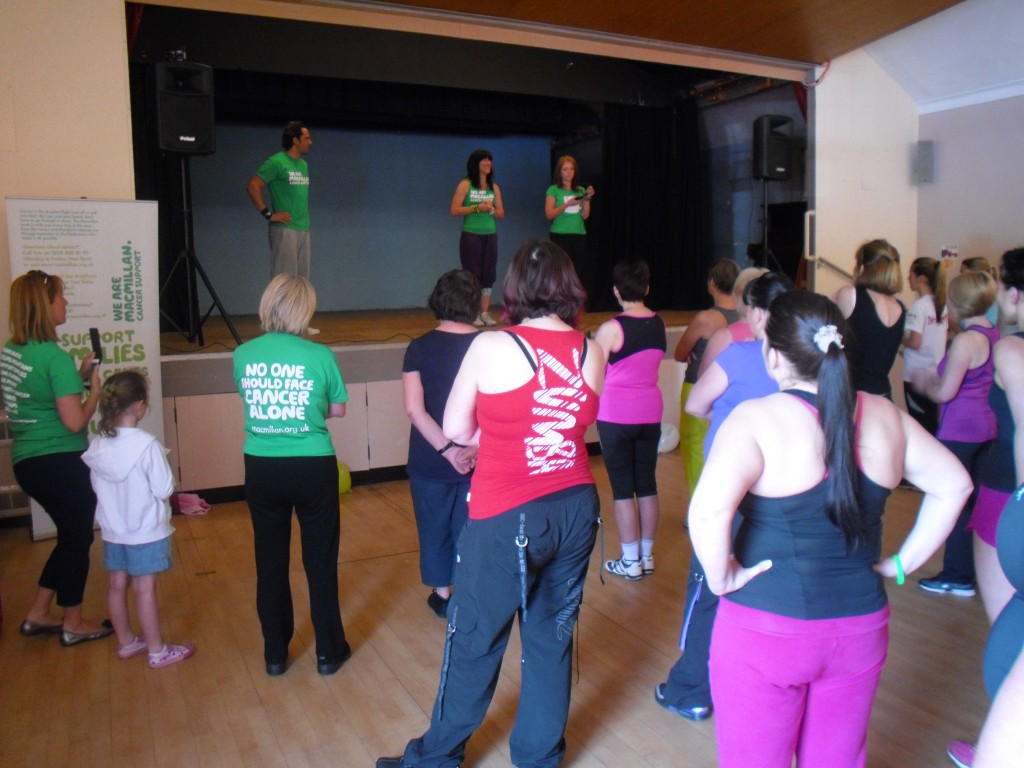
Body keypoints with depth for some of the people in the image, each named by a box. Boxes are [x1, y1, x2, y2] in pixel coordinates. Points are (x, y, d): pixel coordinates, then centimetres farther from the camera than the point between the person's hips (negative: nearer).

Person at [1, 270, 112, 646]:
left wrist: (77, 376, 9)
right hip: (59, 464, -8)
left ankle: (38, 614, 31)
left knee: (70, 534, 23)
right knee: (78, 538, 9)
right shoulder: (55, 356, -20)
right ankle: (73, 624, 23)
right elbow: (75, 421, -20)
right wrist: (95, 388, -5)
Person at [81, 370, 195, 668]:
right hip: (146, 530, -6)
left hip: (112, 530, 6)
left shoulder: (98, 446, -4)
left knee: (118, 585, 16)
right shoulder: (147, 445, -22)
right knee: (145, 589, 2)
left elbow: (97, 487, 6)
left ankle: (127, 642, 33)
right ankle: (157, 651, 15)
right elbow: (164, 489, -18)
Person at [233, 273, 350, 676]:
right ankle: (329, 651, 24)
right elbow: (338, 410, 0)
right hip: (312, 468, -2)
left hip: (262, 469, 3)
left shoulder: (243, 355, -4)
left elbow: (249, 399, 10)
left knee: (270, 562, 15)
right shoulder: (320, 356, -11)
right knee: (320, 561, 11)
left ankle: (275, 654, 27)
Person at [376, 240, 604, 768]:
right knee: (553, 637, 18)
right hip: (576, 508, 5)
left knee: (474, 642, 12)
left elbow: (457, 430, -3)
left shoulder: (491, 348, -12)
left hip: (507, 519, -4)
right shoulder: (592, 353, -1)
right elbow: (578, 423, 9)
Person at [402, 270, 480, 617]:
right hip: (477, 461, 1)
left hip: (430, 460, 0)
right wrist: (474, 446, -17)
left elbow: (414, 408, -15)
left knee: (435, 529, 16)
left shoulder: (419, 348, -8)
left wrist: (447, 449, -15)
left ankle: (442, 595, 30)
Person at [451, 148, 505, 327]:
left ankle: (485, 313, 10)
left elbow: (501, 213, 12)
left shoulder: (494, 187, 10)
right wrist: (477, 208, -16)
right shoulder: (465, 185, -3)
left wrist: (491, 210, -9)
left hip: (490, 235, 5)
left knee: (488, 274, 3)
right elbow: (454, 210, -9)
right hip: (471, 236, -4)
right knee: (472, 274, -2)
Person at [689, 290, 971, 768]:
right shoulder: (883, 416, -1)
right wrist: (904, 562, 10)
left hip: (764, 631, -5)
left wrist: (720, 579, -17)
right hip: (861, 629, 5)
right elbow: (953, 484, 10)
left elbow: (707, 510, -33)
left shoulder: (756, 420, -19)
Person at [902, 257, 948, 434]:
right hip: (937, 374, 7)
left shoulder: (918, 306, -16)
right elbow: (945, 336, 13)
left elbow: (914, 342, -21)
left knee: (919, 425, 2)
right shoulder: (942, 304, 6)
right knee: (933, 424, 15)